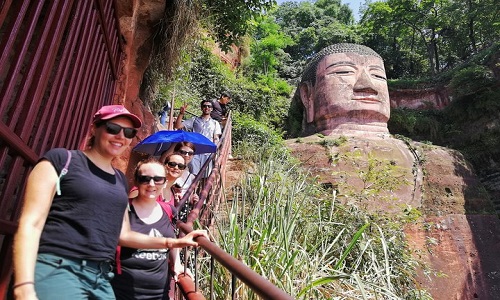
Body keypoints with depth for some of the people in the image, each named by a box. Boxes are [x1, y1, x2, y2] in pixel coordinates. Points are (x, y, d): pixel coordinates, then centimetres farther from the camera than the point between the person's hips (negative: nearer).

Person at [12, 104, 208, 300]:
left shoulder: (120, 180, 15)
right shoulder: (62, 160, -3)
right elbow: (31, 223, -8)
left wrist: (172, 242, 11)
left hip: (102, 278, 6)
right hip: (56, 270, -6)